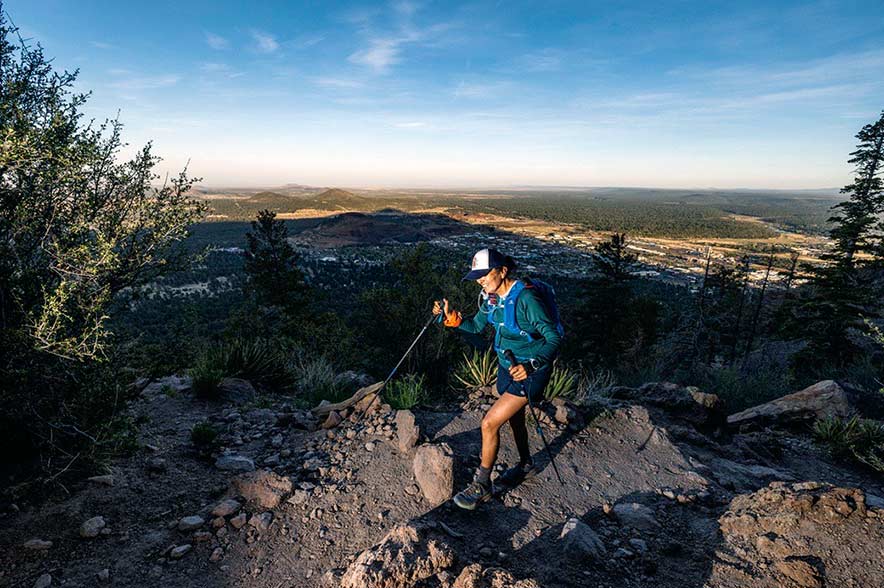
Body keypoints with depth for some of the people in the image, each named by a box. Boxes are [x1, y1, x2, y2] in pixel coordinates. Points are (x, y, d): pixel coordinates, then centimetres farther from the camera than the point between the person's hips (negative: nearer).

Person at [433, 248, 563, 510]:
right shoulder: (491, 295, -4)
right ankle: (525, 464, 52)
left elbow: (554, 337, -27)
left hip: (529, 373, -8)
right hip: (507, 366, 8)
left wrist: (531, 365, -40)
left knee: (489, 423, -9)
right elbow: (476, 326, 7)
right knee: (514, 418, 25)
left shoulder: (525, 298, -28)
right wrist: (451, 318, -9)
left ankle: (482, 485, 11)